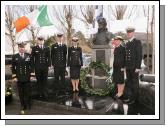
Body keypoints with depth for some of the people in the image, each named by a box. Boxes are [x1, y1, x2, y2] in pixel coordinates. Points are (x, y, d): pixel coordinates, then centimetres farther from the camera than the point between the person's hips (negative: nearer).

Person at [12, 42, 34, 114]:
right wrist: (14, 77, -4)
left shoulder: (28, 56, 2)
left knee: (27, 92, 9)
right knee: (21, 93, 8)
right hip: (19, 78, 0)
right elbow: (13, 68, 2)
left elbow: (31, 66, 4)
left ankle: (28, 105, 27)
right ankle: (23, 106, 21)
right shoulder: (14, 56, 2)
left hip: (27, 78, 0)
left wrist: (31, 75, -2)